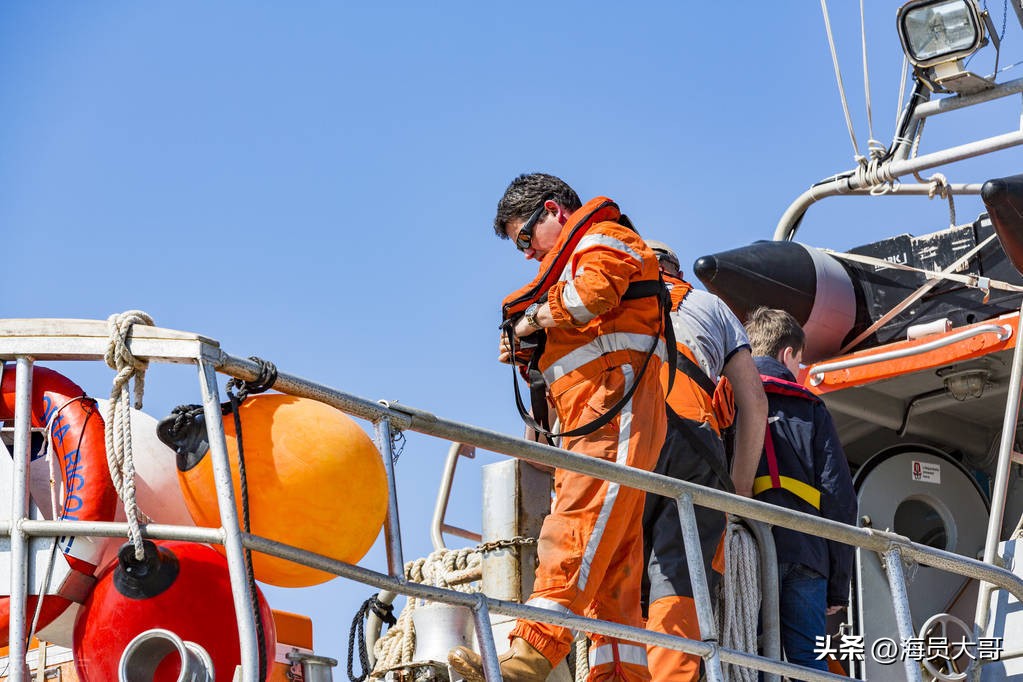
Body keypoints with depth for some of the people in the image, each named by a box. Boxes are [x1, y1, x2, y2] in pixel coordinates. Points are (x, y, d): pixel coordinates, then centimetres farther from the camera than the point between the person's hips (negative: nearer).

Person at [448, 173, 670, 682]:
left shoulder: (604, 238, 7)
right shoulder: (576, 257, 35)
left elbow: (593, 292, -15)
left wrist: (534, 319, 0)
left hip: (614, 409, -11)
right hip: (588, 425, 11)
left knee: (575, 533, -24)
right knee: (610, 566, 0)